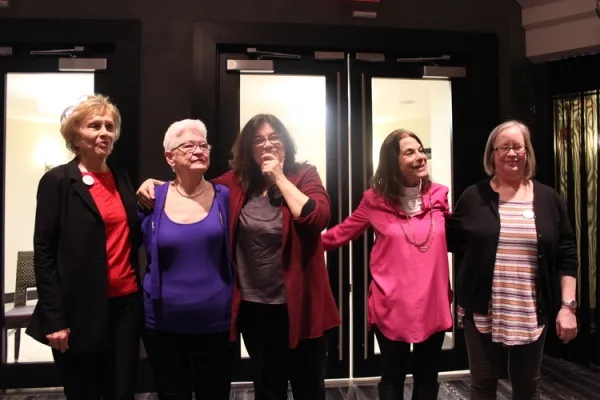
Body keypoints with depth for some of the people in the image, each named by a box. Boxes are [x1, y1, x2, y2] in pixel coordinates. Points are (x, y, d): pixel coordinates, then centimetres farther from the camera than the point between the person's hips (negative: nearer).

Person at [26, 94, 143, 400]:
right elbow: (44, 252, -9)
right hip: (81, 309, -4)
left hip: (126, 303, 5)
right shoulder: (57, 181, -6)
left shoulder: (121, 178, 10)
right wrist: (55, 319, -12)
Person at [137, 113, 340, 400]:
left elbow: (317, 218, -22)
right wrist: (156, 184, -4)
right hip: (254, 307, 3)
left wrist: (280, 178, -16)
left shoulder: (304, 175, -6)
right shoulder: (236, 182, 1)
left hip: (298, 304, -2)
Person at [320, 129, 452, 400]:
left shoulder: (438, 196, 1)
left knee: (427, 377, 20)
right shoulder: (376, 200, -7)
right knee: (393, 377, 14)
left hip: (433, 305, 3)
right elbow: (342, 233, 0)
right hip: (392, 307, -2)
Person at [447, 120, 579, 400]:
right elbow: (452, 241, 5)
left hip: (531, 313, 2)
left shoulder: (548, 198, 2)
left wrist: (567, 305, -2)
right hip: (483, 311, -1)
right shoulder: (474, 197, -2)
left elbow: (567, 256, 3)